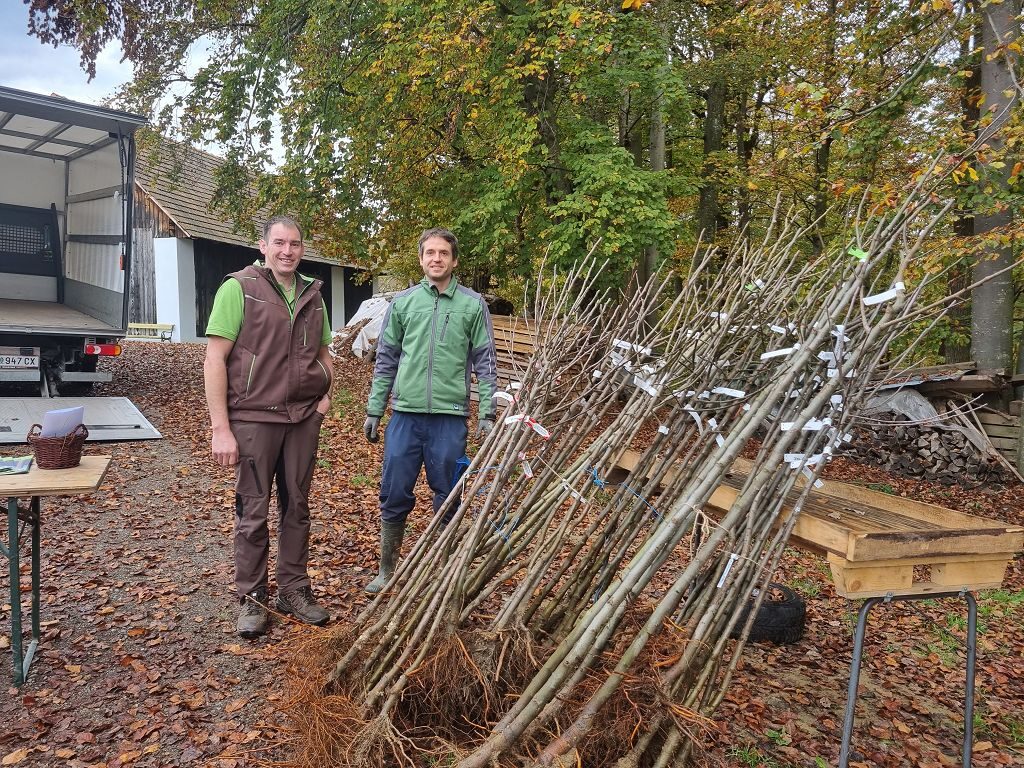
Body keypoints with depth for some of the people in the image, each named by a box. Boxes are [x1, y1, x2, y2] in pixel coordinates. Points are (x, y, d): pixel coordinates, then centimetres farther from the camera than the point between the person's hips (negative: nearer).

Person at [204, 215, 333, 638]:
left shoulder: (312, 294, 10)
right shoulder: (239, 287, -6)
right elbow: (215, 359, -10)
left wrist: (325, 395, 3)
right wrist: (221, 429, -14)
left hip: (303, 420, 5)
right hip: (253, 419, -4)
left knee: (296, 507, 12)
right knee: (253, 512, 5)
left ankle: (294, 591, 27)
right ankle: (251, 598, 20)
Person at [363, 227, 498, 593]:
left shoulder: (473, 305, 3)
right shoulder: (402, 302, 8)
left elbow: (485, 362, 2)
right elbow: (386, 360, 10)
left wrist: (487, 413, -5)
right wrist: (374, 409, 6)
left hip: (450, 416, -1)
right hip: (405, 414, 2)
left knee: (447, 498, 9)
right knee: (394, 496, 5)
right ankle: (387, 570, 22)